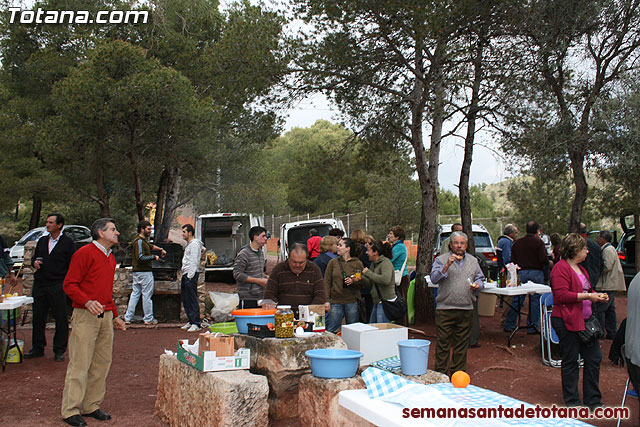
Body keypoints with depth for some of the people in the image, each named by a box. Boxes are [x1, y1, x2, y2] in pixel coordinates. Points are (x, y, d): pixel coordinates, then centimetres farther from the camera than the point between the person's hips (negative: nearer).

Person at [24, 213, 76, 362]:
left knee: (61, 319, 0)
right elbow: (34, 257, 25)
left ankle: (59, 351, 10)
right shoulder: (42, 241, 14)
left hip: (58, 287, -5)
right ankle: (38, 348, 23)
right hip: (40, 285, 5)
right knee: (38, 317, 10)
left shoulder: (68, 243, -2)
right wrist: (34, 262, 1)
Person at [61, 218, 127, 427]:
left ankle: (92, 406, 18)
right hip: (85, 316, -8)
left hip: (105, 316, 8)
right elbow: (69, 284, -10)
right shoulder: (85, 253, -6)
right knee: (80, 364, -5)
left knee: (102, 363, 8)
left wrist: (114, 316, 22)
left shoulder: (111, 258, 18)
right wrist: (87, 302, -24)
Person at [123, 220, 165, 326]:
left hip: (136, 271, 10)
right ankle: (148, 319, 5)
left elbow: (150, 246, 35)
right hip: (144, 272, -10)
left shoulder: (143, 240, 15)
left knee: (135, 294, 12)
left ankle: (128, 318, 14)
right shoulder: (139, 241, -16)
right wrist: (154, 257, -16)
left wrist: (160, 249, 24)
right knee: (147, 295, -2)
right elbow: (141, 257, -24)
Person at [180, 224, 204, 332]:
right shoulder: (189, 244, 21)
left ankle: (196, 323, -10)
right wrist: (184, 277, 18)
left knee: (192, 300, -11)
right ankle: (191, 321, 19)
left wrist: (190, 276, -21)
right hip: (185, 274, 10)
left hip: (191, 275, -10)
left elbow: (194, 262, -17)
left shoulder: (195, 244, -10)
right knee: (186, 300, 12)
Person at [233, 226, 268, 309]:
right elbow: (237, 275, -16)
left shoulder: (261, 252, 16)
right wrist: (259, 281, -16)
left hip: (261, 297, 8)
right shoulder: (243, 253, -10)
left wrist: (265, 278, 6)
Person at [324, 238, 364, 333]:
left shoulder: (358, 263, 3)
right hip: (335, 301, 0)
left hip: (352, 302, 0)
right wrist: (326, 300, -4)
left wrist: (354, 281, -14)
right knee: (331, 331, 0)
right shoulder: (333, 262, 6)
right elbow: (327, 282, 4)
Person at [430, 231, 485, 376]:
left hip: (466, 309, 3)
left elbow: (480, 279, 19)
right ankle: (441, 372, 9)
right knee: (443, 342, -1)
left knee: (461, 342, 9)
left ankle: (458, 371, 21)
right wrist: (447, 265, -20)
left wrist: (477, 285, -3)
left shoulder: (473, 261, 14)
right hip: (445, 308, -3)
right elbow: (434, 278, -10)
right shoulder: (441, 259, 2)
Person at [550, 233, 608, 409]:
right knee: (570, 361, 2)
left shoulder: (580, 269, 18)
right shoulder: (561, 268, -13)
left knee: (594, 358, 10)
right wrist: (587, 296, -19)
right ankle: (572, 401, 16)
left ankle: (593, 400, 24)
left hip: (585, 320, 9)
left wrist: (597, 296, 9)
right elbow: (562, 295, -22)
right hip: (567, 322, -9)